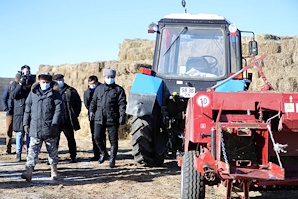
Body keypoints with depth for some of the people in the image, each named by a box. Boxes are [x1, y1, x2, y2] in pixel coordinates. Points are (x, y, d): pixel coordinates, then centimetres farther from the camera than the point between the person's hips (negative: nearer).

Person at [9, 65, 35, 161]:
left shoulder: (33, 83, 10)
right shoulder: (15, 84, 6)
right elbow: (12, 96, -6)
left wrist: (31, 85, -9)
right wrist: (20, 84, -12)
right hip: (19, 112, -1)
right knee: (19, 134, -2)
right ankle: (18, 153, 6)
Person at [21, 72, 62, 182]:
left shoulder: (54, 93, 1)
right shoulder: (33, 93, 9)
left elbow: (59, 109, -6)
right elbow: (28, 109, 13)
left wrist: (54, 123, -15)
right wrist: (26, 123, 8)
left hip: (49, 128, -2)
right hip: (35, 128, 2)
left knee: (52, 150, 10)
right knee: (33, 150, -5)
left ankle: (54, 170, 23)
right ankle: (29, 171, -12)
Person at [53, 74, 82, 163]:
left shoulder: (71, 91, 4)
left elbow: (78, 102, 7)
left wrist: (75, 114, 2)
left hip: (68, 120, -1)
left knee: (71, 139, 8)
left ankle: (73, 157, 18)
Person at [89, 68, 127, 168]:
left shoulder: (118, 89, 4)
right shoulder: (99, 88, 15)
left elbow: (122, 103, -3)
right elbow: (94, 101, 21)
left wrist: (122, 115, -13)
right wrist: (92, 111, 10)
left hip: (113, 119, -3)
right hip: (99, 118, 3)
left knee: (113, 140, 0)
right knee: (97, 137, -3)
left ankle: (112, 159, 12)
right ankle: (103, 153, 22)